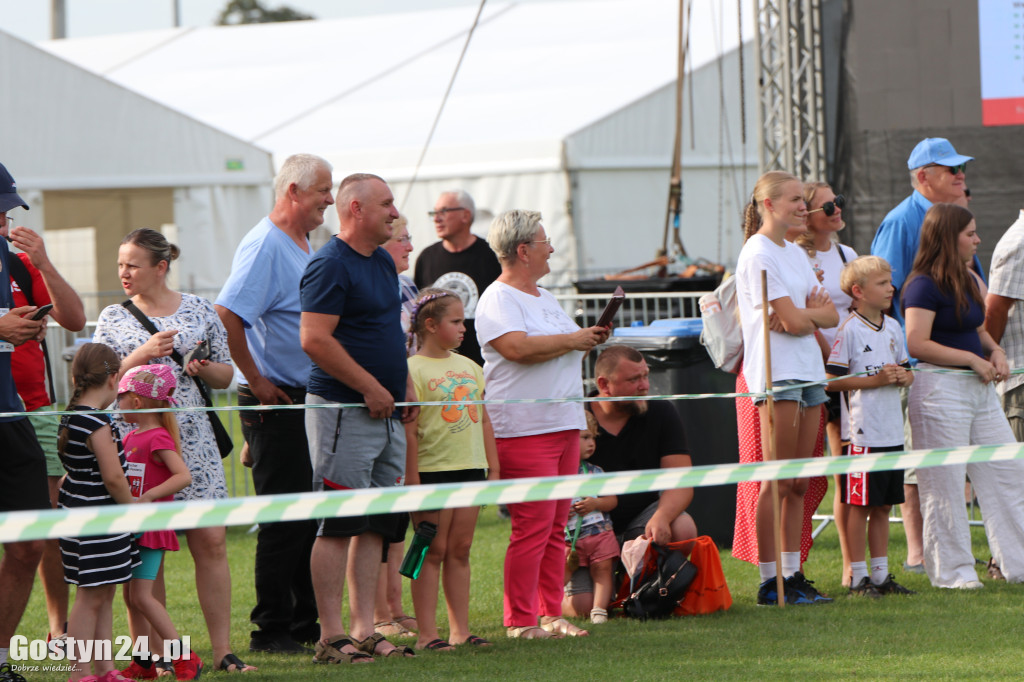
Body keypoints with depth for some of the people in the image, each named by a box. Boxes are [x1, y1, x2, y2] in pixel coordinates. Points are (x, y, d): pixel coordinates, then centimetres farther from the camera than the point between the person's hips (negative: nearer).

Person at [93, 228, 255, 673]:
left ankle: (223, 649, 0)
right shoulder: (113, 318, 8)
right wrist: (142, 355, -10)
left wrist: (204, 368, -5)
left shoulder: (200, 311, 9)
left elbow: (226, 376, 16)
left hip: (191, 437, 1)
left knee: (211, 542, -4)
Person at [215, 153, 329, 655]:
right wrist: (256, 381, -20)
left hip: (308, 399, 9)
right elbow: (227, 313, -26)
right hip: (275, 402, -9)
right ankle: (270, 630, -1)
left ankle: (307, 625, 18)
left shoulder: (303, 246, 16)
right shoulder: (265, 245, -15)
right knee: (284, 520, -6)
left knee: (312, 516, 11)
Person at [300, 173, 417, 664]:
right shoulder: (330, 266, -13)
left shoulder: (383, 262, 16)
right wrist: (370, 387, -17)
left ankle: (363, 631, 13)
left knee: (374, 527, 9)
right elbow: (315, 339, -20)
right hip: (343, 412, -9)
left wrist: (405, 384, 15)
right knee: (339, 525, -7)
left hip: (386, 413, 9)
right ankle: (331, 638, -5)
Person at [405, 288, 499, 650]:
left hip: (470, 468, 6)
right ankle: (427, 633, -3)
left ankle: (460, 629, 12)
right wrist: (412, 478, -15)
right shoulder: (414, 370, -8)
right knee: (433, 551, -4)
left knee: (460, 551, 9)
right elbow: (409, 430, -11)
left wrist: (493, 468, 15)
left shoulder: (469, 367, 14)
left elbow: (483, 420, 18)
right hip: (432, 468, -6)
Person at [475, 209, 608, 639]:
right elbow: (518, 347, -24)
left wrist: (591, 339, 10)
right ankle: (520, 621, -7)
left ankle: (551, 614, 13)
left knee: (555, 527, 9)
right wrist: (573, 340, -13)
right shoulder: (498, 300, -9)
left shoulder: (543, 297, 22)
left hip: (564, 425, 9)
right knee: (532, 528, -11)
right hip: (524, 430, -9)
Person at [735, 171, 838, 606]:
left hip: (808, 370, 9)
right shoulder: (759, 254, -9)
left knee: (799, 483, 7)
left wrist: (803, 314, -5)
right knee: (778, 482, -8)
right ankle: (769, 582, -6)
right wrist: (815, 311, 3)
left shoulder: (795, 253, 19)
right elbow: (793, 320, -16)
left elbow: (830, 316, 14)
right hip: (776, 371, -9)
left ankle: (793, 574, 10)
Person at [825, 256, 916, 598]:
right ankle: (858, 577, 3)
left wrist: (903, 376, -2)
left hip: (892, 431, 7)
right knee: (859, 505, -3)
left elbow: (906, 370, 21)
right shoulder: (849, 330, -10)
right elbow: (831, 380, -13)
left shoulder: (893, 328, 12)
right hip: (862, 432, -7)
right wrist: (875, 380, -17)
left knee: (883, 506, 12)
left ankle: (881, 574, 18)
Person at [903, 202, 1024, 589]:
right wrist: (974, 359, -17)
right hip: (940, 387, -9)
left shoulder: (968, 280, 15)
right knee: (945, 484, -3)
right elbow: (917, 344, -20)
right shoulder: (925, 285, -13)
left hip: (979, 387, 9)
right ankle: (951, 571, 4)